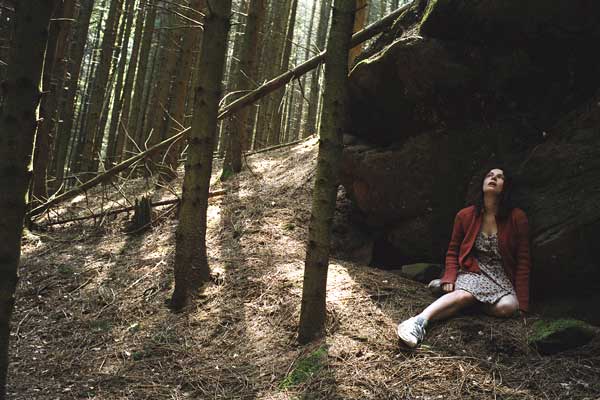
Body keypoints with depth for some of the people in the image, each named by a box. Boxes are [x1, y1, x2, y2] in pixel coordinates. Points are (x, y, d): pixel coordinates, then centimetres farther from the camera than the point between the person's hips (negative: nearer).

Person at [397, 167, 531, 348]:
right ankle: (419, 321, -52)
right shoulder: (465, 215, 3)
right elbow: (453, 251, 13)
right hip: (473, 272, -1)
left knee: (507, 307, -33)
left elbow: (523, 261, 1)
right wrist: (449, 279, -5)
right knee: (464, 294, -36)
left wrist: (521, 303, -5)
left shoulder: (517, 218, -2)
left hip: (502, 279, 1)